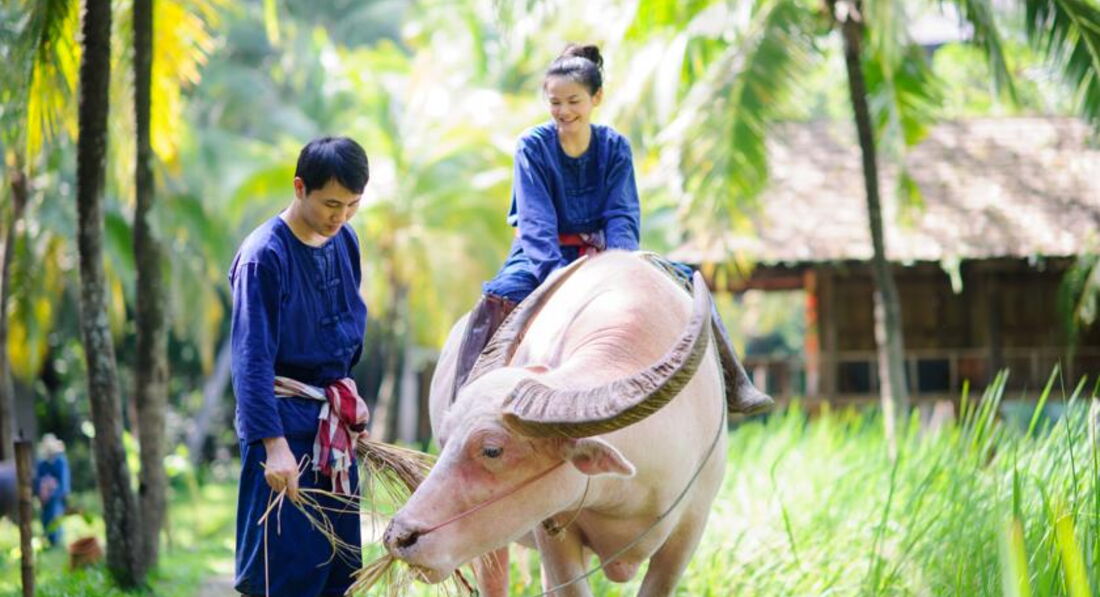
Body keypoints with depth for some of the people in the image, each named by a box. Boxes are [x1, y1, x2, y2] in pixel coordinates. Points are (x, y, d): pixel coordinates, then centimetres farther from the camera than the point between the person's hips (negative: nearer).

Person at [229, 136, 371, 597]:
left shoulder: (345, 241, 6)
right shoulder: (264, 255, -16)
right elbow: (252, 361, -21)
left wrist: (349, 400, 16)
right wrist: (274, 444, -27)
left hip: (336, 422, 7)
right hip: (285, 422, -7)